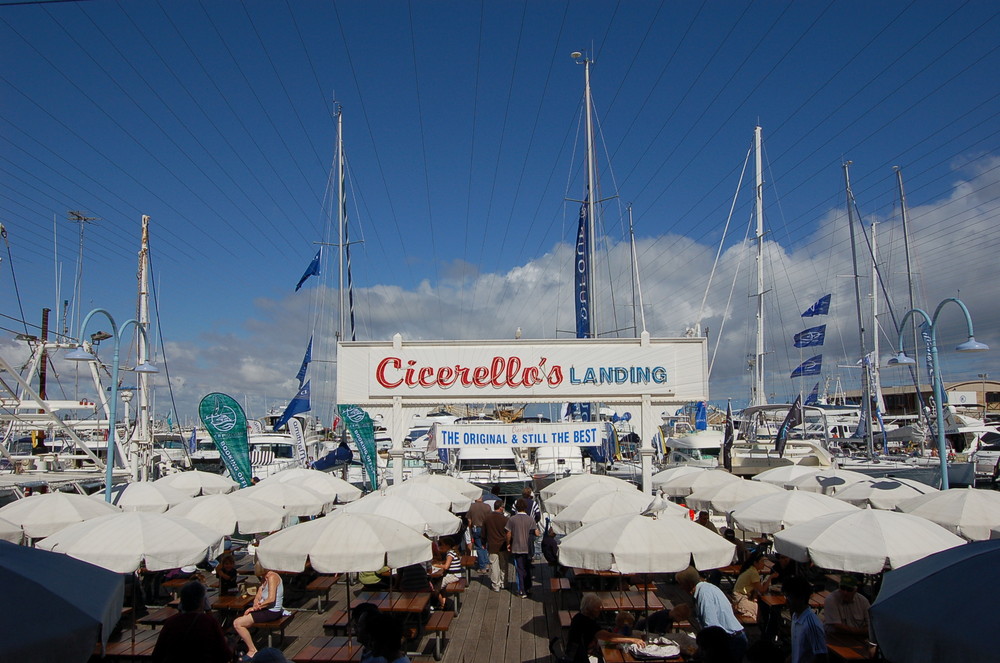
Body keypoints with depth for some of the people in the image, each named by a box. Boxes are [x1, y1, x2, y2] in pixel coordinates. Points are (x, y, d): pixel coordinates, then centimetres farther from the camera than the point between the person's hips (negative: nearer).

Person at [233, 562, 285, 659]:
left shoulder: (272, 577, -17)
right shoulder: (264, 578, 13)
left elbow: (271, 599, -24)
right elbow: (258, 597, 9)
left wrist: (257, 607, -15)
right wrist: (255, 606, -10)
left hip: (272, 612, -10)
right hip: (267, 610, 10)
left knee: (237, 623, -11)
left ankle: (252, 651, -2)